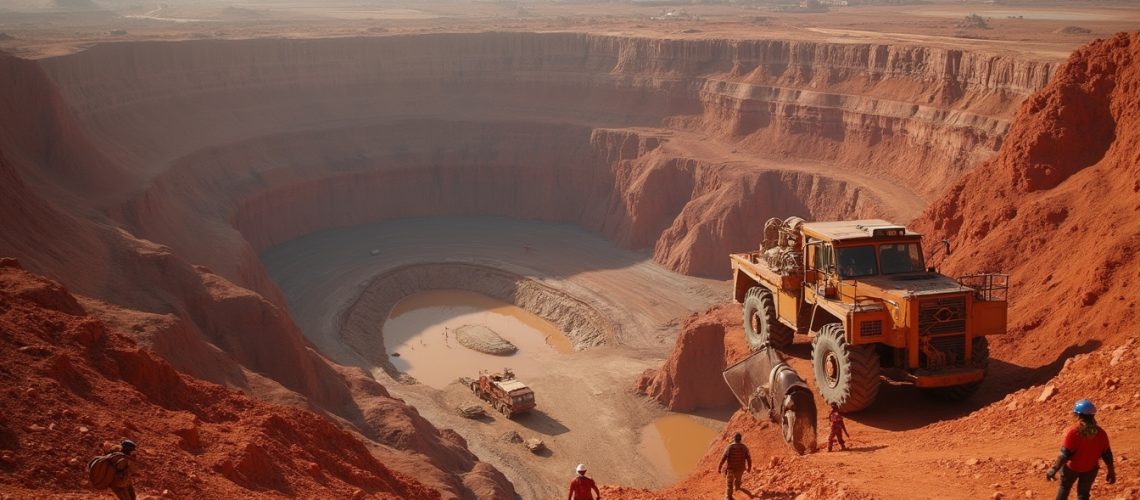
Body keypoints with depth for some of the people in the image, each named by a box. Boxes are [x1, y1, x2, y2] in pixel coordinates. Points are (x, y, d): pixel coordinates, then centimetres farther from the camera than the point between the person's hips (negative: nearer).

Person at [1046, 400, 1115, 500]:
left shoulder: (1073, 432, -25)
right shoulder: (1100, 433, -11)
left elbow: (1064, 454, -25)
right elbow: (1107, 454, -4)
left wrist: (1054, 469, -17)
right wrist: (1111, 472, 9)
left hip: (1072, 467, -3)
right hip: (1090, 469, 3)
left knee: (1064, 487, 24)